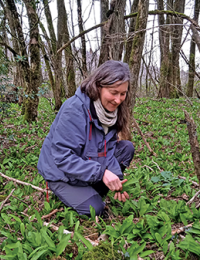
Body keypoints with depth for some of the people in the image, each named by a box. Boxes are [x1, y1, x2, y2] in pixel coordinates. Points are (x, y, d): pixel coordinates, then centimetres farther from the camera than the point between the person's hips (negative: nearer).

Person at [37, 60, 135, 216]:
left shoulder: (111, 108, -8)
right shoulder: (74, 109, -30)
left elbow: (108, 149, -6)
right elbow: (63, 157, -31)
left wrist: (116, 178, -20)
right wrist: (101, 172, -36)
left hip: (89, 163, 7)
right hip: (61, 172, -7)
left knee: (127, 147, -4)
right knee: (94, 209, -19)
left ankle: (95, 191, 1)